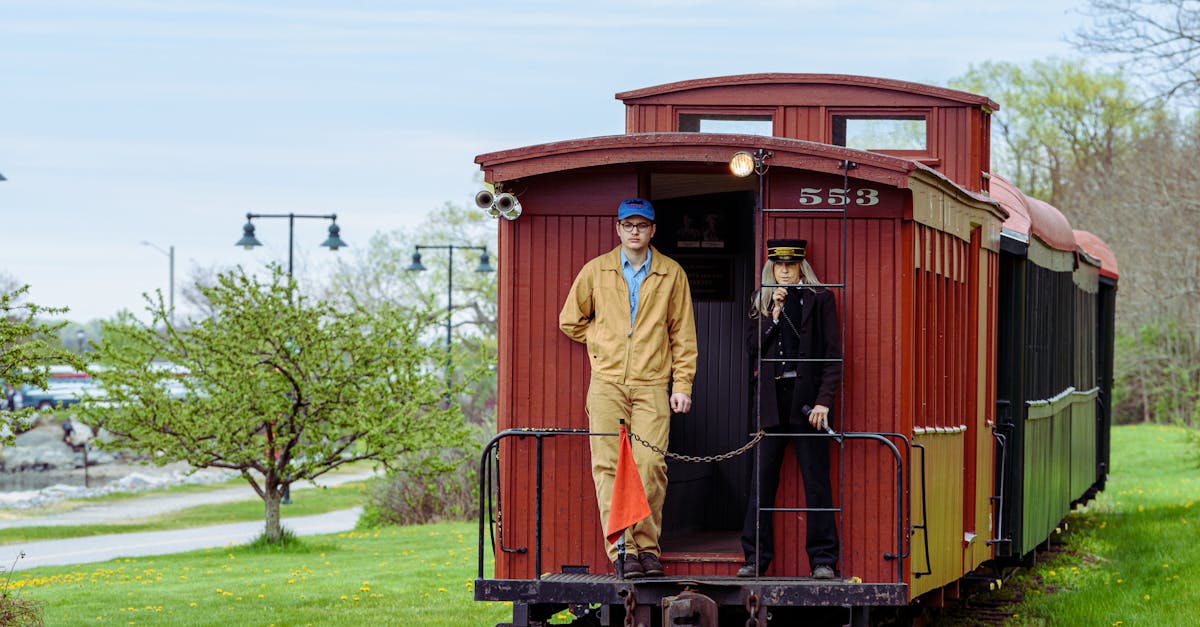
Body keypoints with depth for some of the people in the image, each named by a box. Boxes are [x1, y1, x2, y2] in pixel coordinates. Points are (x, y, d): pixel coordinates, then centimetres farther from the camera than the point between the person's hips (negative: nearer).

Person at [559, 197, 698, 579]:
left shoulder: (671, 274, 8)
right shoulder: (596, 271, 9)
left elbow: (683, 333, 10)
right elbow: (570, 321, 19)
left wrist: (682, 384, 4)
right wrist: (604, 344, 12)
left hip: (652, 384, 0)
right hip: (607, 383, 1)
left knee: (650, 464, -10)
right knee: (609, 465, -8)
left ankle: (648, 547, 0)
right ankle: (622, 550, -8)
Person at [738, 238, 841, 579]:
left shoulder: (819, 300, 3)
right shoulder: (763, 303, 14)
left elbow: (832, 354, -2)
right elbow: (752, 346, 3)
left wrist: (824, 400, -11)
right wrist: (775, 315, -7)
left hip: (806, 397, -3)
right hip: (772, 400, 3)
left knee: (816, 481, -2)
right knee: (762, 481, 2)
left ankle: (823, 560, 2)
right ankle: (756, 558, 6)